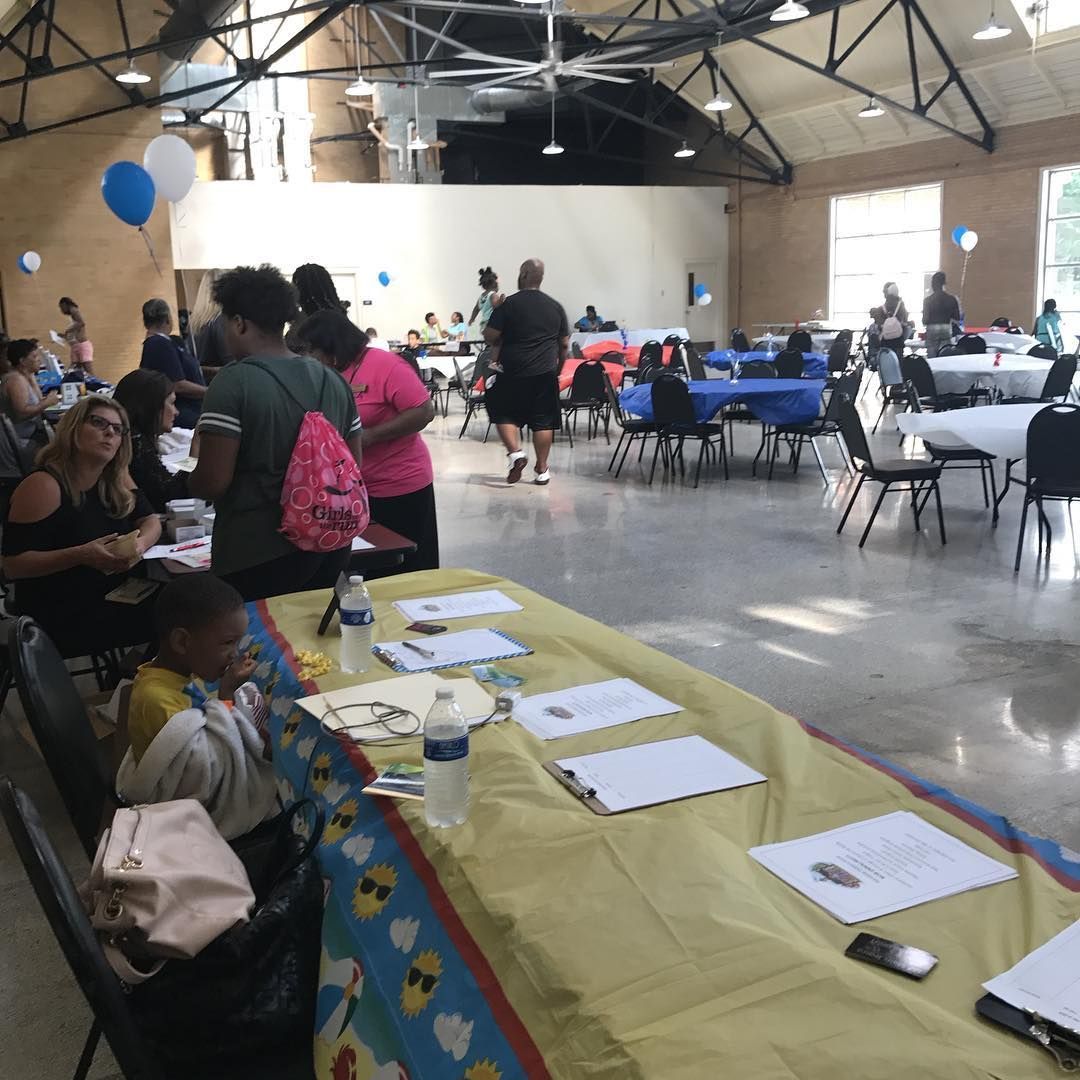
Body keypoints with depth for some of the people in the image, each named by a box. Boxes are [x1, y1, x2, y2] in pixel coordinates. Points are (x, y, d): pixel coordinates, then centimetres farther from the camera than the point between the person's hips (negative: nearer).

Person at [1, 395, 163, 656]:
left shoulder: (117, 479, 5)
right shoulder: (43, 486, -16)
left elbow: (150, 521, 8)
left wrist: (139, 545, -15)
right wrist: (81, 555, -29)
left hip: (112, 598, 7)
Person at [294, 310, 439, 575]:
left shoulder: (385, 365, -15)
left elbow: (424, 412, -19)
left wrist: (369, 436, -23)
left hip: (400, 487, -7)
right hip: (353, 488, 7)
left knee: (407, 573, 4)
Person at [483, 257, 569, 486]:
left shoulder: (509, 304, -7)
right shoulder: (555, 306, 6)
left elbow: (490, 336, -8)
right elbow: (564, 344, 11)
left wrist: (497, 347, 13)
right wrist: (558, 368, 22)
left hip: (513, 372, -3)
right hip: (546, 373, 3)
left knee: (504, 414, 12)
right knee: (543, 421, 7)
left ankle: (515, 451, -7)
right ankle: (542, 469, 10)